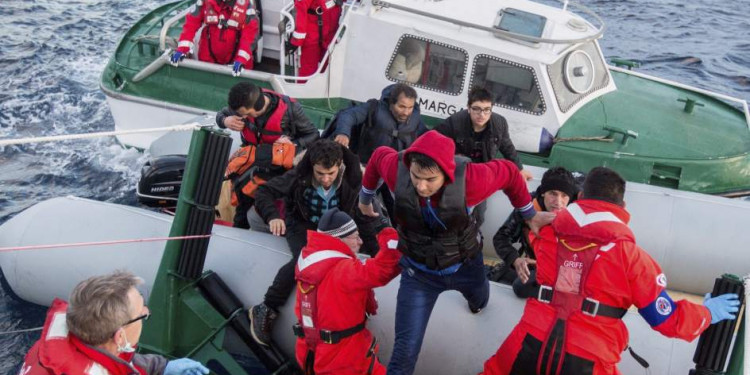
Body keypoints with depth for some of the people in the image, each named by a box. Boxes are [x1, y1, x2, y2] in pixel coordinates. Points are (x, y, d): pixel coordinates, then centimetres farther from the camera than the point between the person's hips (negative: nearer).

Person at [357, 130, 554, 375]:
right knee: (406, 349, -8)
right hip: (418, 271, -1)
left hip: (465, 265, 1)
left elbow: (509, 172, -16)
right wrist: (365, 198, 10)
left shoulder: (469, 178, -35)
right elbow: (378, 156, -6)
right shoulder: (396, 169, -31)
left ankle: (477, 304, 77)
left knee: (479, 301, 37)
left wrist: (530, 215, -2)